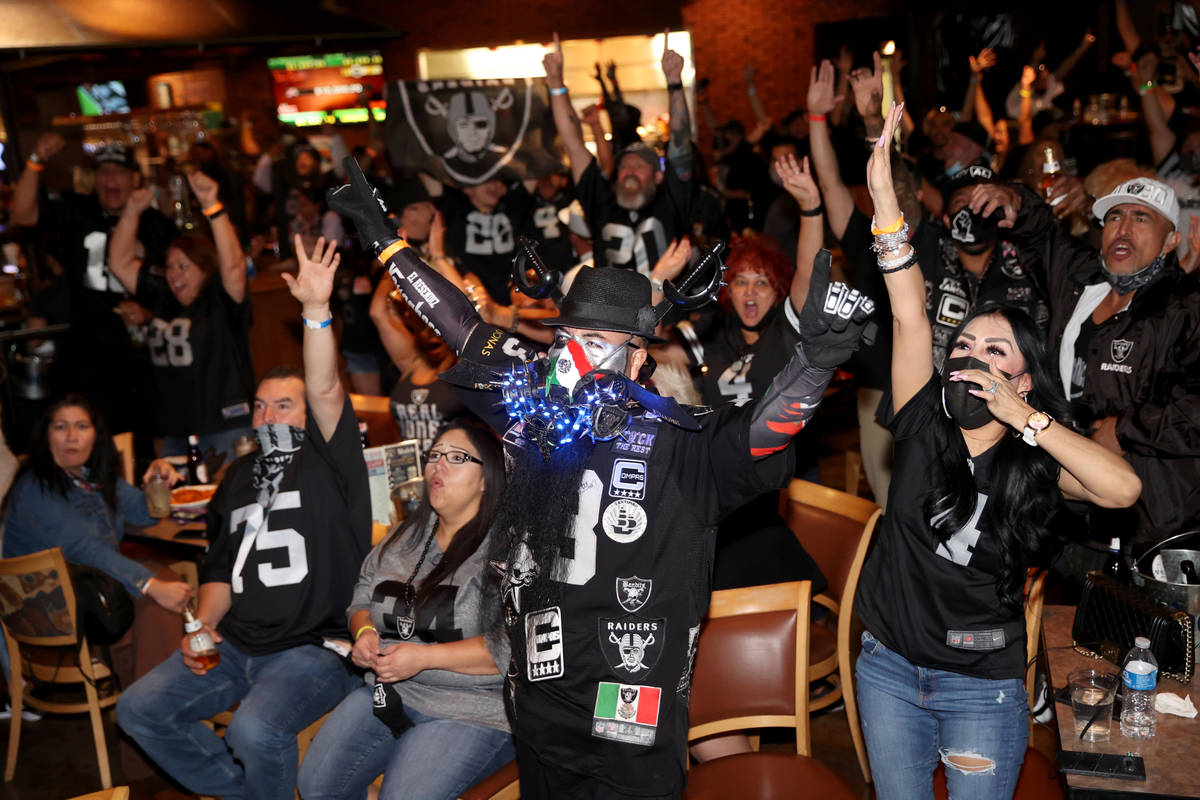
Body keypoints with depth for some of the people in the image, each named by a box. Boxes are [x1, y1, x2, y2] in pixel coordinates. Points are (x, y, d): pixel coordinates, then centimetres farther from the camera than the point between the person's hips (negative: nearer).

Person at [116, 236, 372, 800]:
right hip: (235, 645, 7)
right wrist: (203, 624, 4)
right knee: (138, 710, -3)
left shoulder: (326, 463, -2)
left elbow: (325, 390, -21)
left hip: (316, 647, -7)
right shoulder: (239, 477, 18)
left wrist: (316, 310, -33)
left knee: (255, 728, -31)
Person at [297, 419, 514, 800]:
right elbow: (363, 595, 23)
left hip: (472, 708, -7)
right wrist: (365, 632, -1)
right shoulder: (407, 537, 12)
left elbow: (514, 647, -22)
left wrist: (423, 658, -20)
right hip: (389, 690, 7)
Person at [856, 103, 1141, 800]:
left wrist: (1023, 417, -29)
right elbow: (909, 316, -16)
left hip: (983, 687, -2)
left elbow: (1125, 488, -30)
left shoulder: (1036, 464, -10)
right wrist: (884, 198, -26)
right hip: (889, 668, 3)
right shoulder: (925, 424, -6)